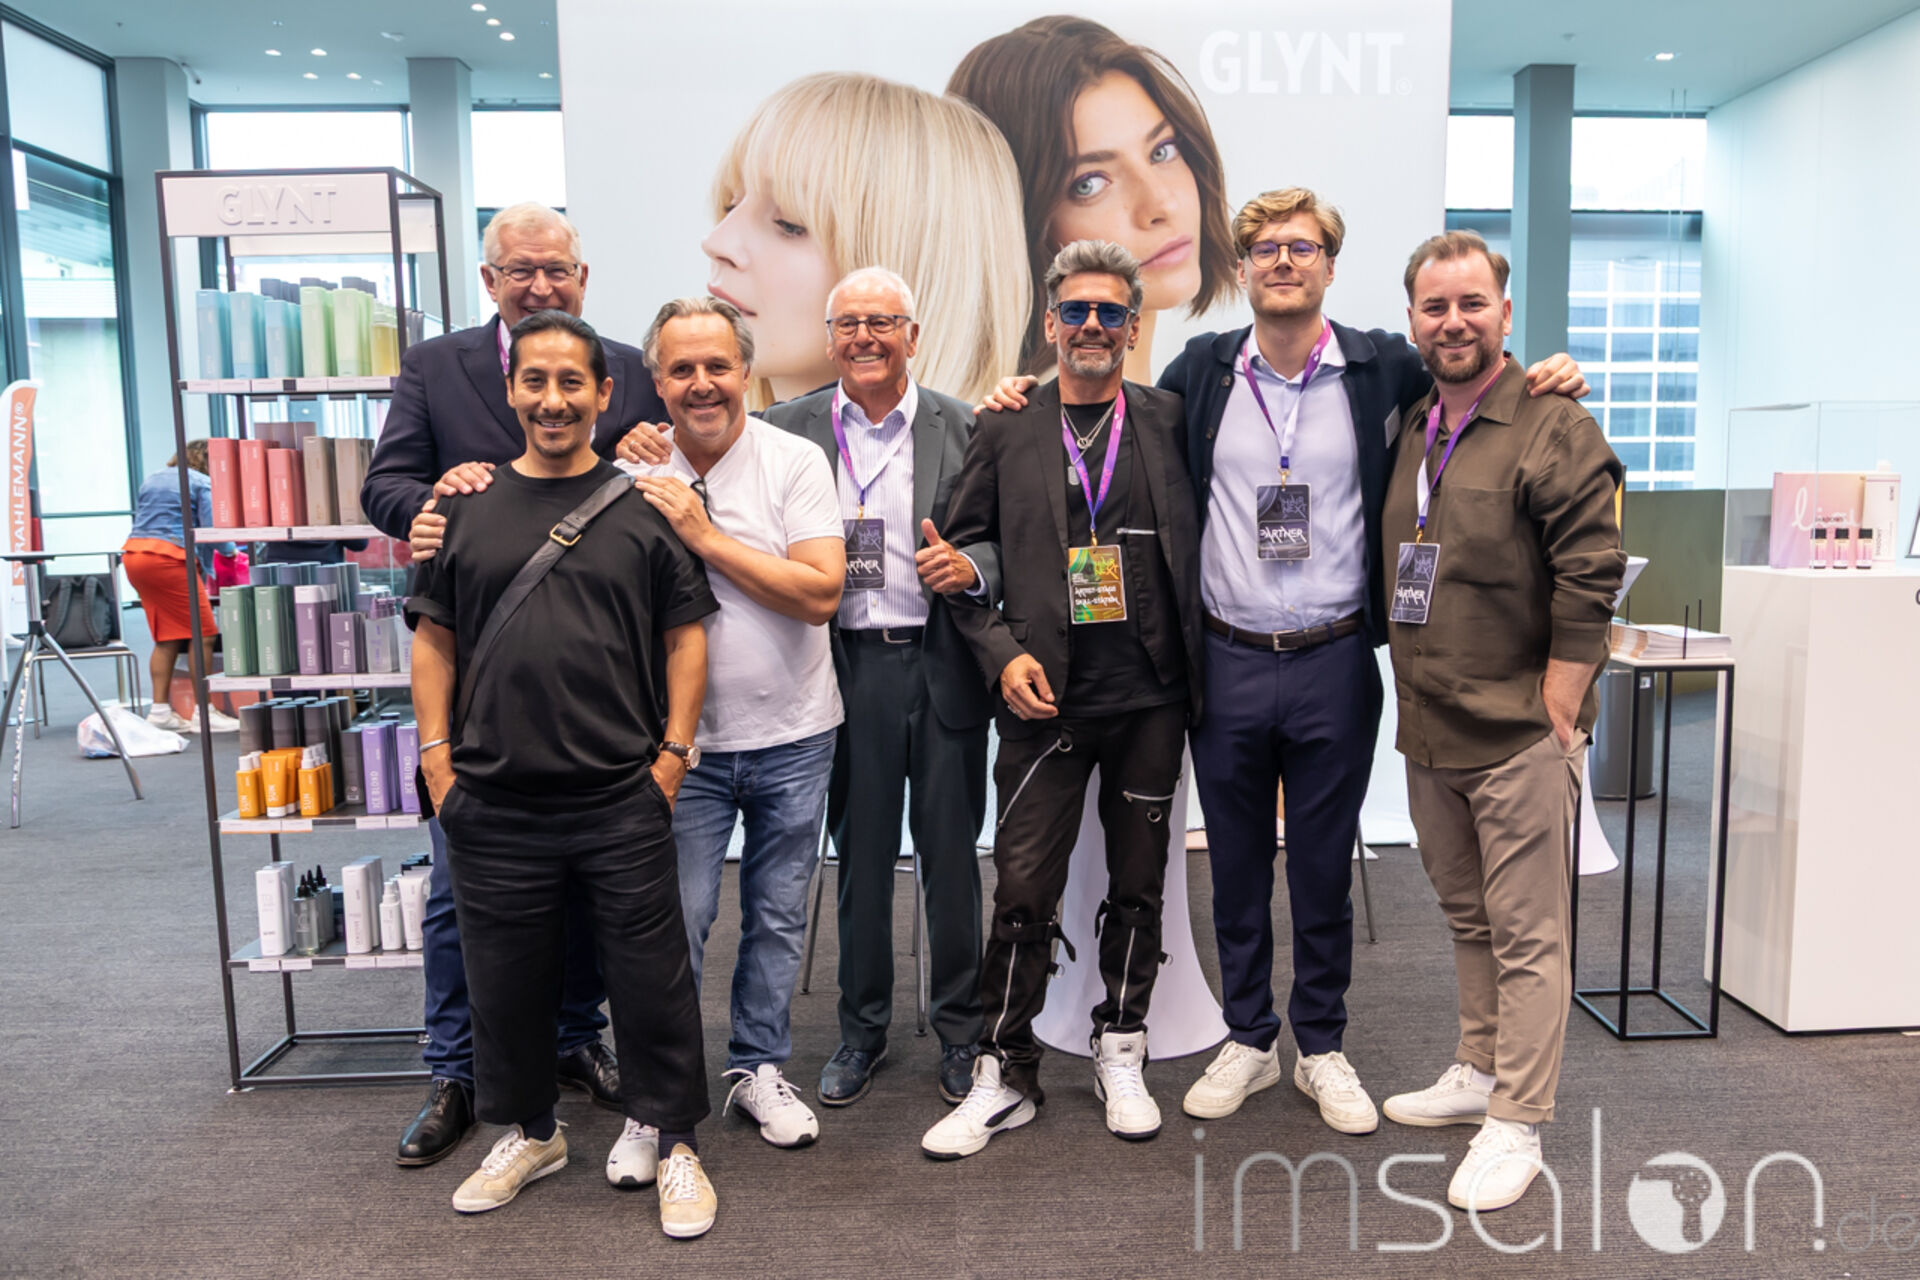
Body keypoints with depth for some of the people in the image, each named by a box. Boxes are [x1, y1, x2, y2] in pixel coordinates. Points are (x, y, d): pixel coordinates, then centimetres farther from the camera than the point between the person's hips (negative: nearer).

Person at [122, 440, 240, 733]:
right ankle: (203, 713, -5)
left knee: (166, 637, 12)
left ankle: (159, 710, 10)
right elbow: (210, 528, -9)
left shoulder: (151, 480, 24)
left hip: (132, 553, 8)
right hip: (168, 557, -8)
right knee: (201, 633, -4)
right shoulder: (202, 483, 1)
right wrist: (230, 551, 11)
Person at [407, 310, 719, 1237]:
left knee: (652, 978, 6)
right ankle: (526, 1133, 37)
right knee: (506, 980, 15)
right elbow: (435, 637, 10)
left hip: (623, 803, -2)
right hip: (493, 804, 2)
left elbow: (685, 634, 2)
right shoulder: (466, 506, 7)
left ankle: (674, 1143, 25)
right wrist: (436, 754, 3)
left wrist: (674, 752, -4)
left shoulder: (644, 507, 2)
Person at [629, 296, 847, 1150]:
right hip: (686, 739, 0)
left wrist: (704, 534, -20)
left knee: (778, 916, 14)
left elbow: (821, 593, -18)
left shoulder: (795, 462, -8)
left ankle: (758, 1067, 33)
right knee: (676, 922, 3)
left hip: (791, 736, 0)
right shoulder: (637, 475, -2)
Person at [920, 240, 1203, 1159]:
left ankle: (1120, 1057, 30)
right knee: (1022, 891, 0)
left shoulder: (1169, 420, 6)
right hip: (1046, 699, -1)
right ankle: (1004, 1076, 16)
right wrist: (1000, 651, -5)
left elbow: (1194, 549, 12)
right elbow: (958, 554, 6)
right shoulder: (1007, 430, 4)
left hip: (1151, 699, 2)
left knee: (1137, 886, 12)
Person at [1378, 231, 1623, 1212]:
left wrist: (1554, 711, -14)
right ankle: (1478, 1072, 34)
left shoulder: (1552, 427, -9)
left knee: (1526, 934, 2)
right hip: (1426, 732, 7)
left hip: (1517, 735, -7)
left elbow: (1592, 577, -14)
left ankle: (1516, 1125, 12)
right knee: (1467, 917, 19)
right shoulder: (1405, 431, 11)